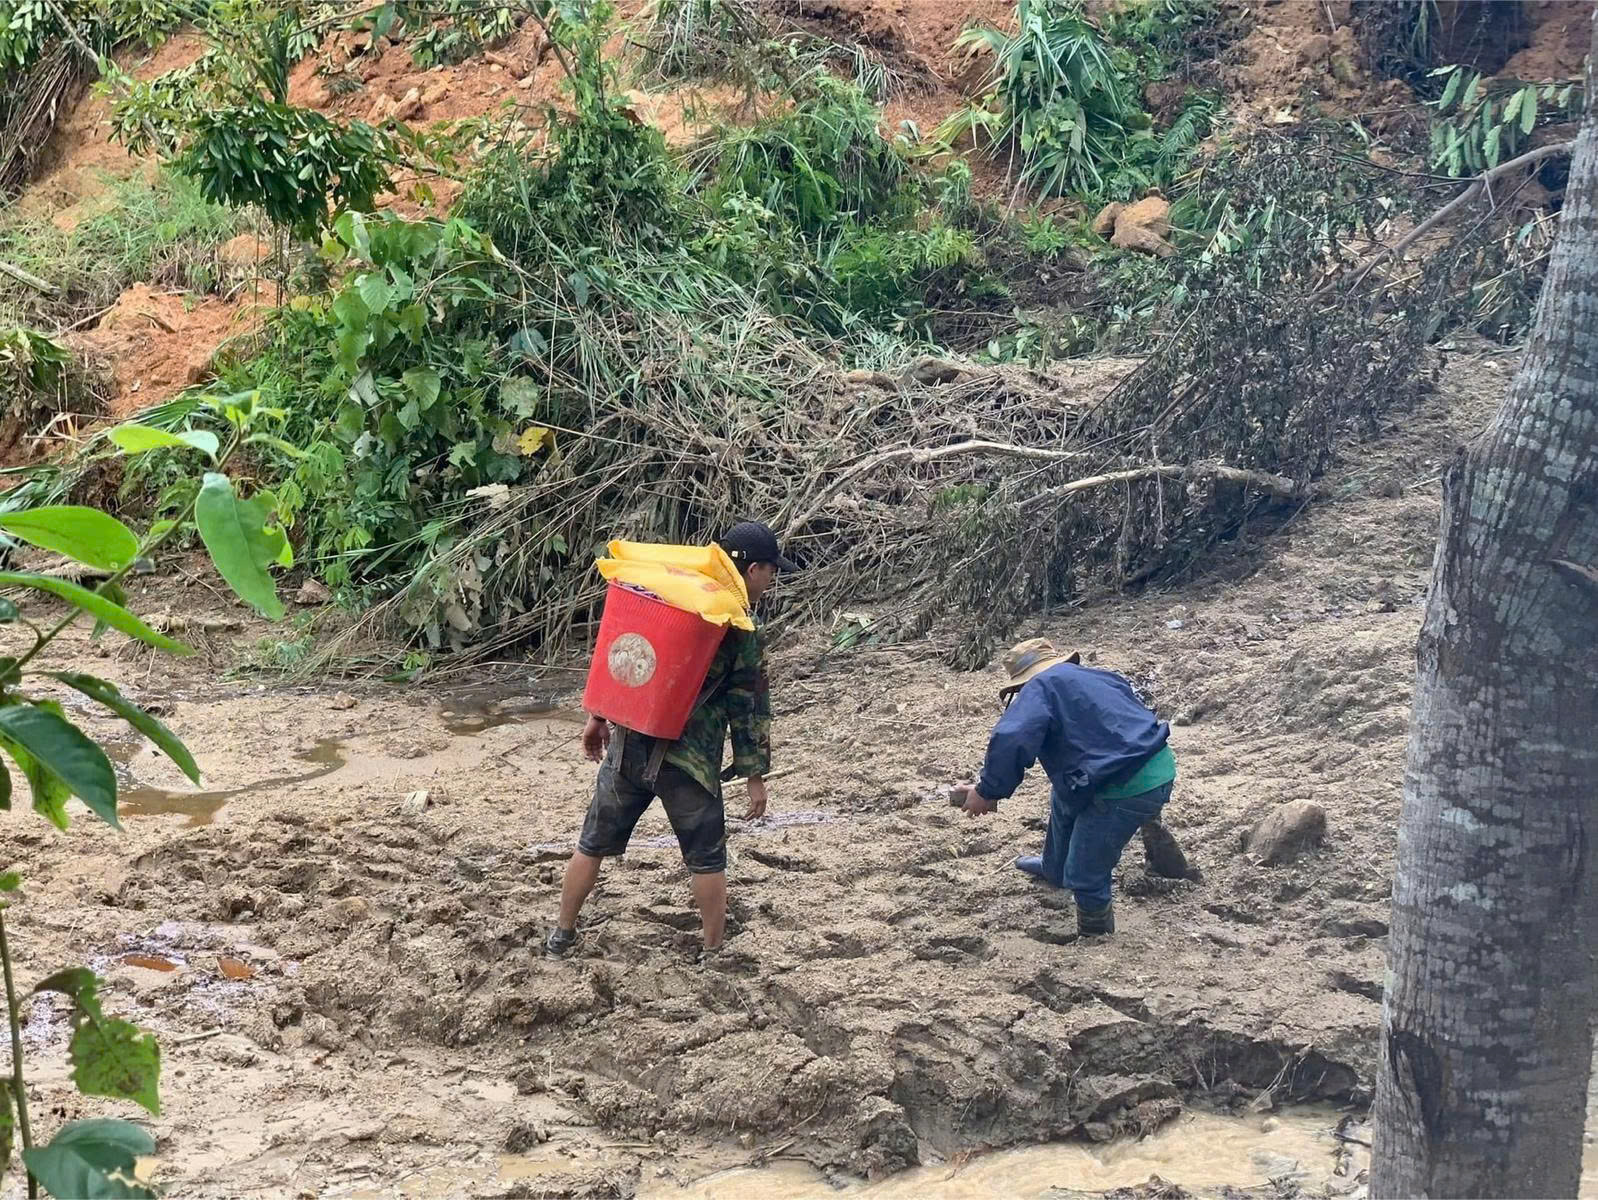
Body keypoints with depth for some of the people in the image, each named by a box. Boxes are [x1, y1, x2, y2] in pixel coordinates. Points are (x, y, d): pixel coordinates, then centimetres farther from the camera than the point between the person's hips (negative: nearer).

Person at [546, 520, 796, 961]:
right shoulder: (741, 634, -8)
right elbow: (749, 710, -6)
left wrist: (598, 718, 20)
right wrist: (755, 776, 1)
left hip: (628, 744, 5)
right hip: (688, 760, -4)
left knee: (594, 843, 18)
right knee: (706, 858, 12)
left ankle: (562, 935, 28)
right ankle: (713, 953, 18)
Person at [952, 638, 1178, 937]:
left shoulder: (1040, 688, -4)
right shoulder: (1098, 677, 21)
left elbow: (1010, 742, -20)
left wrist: (987, 792, -8)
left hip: (1126, 789, -10)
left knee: (1085, 875, 5)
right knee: (1065, 800, 34)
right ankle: (1054, 870, 55)